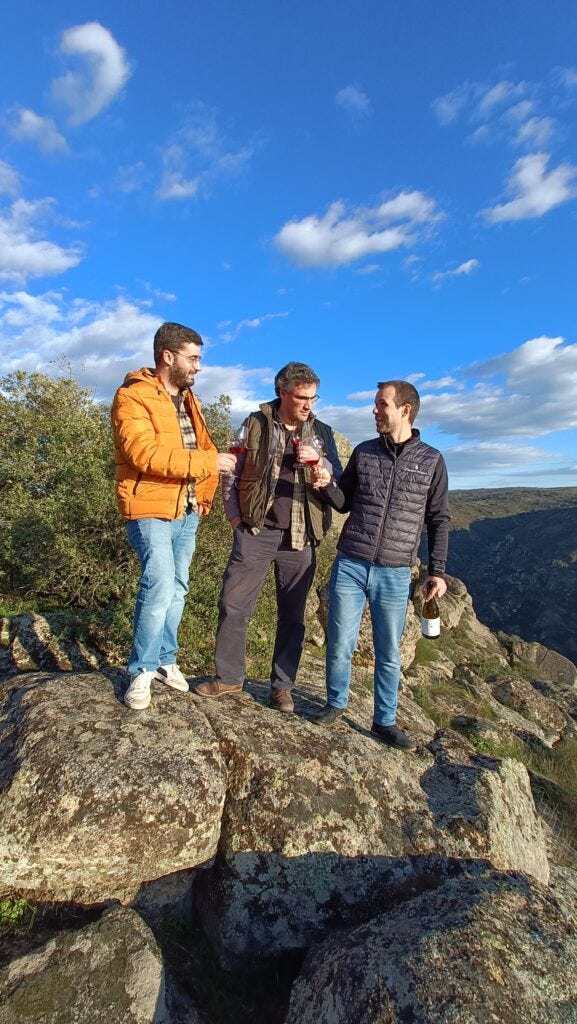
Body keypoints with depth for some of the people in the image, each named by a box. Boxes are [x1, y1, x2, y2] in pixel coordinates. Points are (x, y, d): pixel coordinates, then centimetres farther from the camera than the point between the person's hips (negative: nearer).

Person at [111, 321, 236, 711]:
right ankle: (142, 670, 6)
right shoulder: (133, 396, -10)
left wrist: (204, 495, 8)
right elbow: (144, 453, -24)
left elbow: (204, 448, 20)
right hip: (150, 510, -7)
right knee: (160, 586, -15)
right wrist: (209, 463, -24)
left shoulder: (188, 399, 15)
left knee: (177, 589, 12)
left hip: (186, 511, 8)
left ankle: (165, 659, 29)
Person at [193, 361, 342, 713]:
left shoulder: (322, 432, 7)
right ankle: (229, 677, 20)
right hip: (255, 531, -1)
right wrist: (234, 514, 0)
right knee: (233, 605, 2)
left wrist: (319, 462, -15)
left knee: (292, 615, 8)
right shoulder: (256, 424, 3)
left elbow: (338, 481, 5)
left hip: (300, 538, 1)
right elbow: (233, 470, 7)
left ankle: (282, 686, 23)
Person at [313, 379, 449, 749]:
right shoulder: (363, 452, 6)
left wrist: (437, 572, 1)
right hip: (349, 566, 1)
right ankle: (335, 703, 31)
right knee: (340, 644, 6)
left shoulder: (431, 460, 2)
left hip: (395, 574, -1)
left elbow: (439, 520, 5)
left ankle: (385, 721, 28)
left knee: (389, 654, 9)